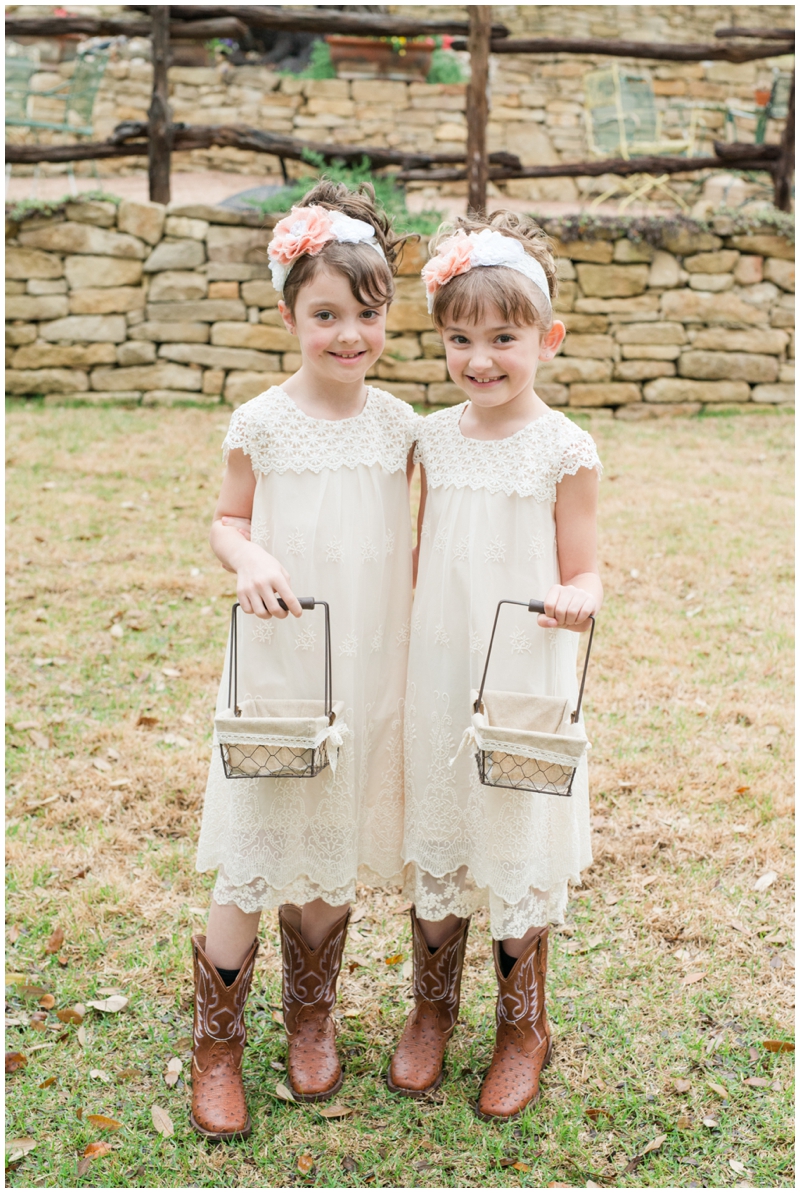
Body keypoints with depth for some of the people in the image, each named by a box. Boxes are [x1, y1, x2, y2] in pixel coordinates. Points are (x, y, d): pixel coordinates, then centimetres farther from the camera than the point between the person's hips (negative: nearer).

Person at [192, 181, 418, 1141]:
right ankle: (215, 1049, 18)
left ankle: (311, 1022, 35)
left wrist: (418, 654, 8)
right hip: (277, 663, -3)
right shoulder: (262, 423, -6)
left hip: (369, 667, 3)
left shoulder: (398, 425, 2)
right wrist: (248, 559, -18)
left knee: (334, 856, 14)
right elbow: (228, 520, 3)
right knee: (250, 862, 0)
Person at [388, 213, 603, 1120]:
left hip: (523, 679, -4)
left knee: (517, 850, 7)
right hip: (435, 672, 4)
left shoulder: (563, 450, -9)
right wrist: (400, 657, 11)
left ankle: (523, 1029, 27)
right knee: (431, 841, 14)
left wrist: (575, 601, -28)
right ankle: (432, 1010, 34)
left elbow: (580, 573, -6)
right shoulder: (433, 439, 3)